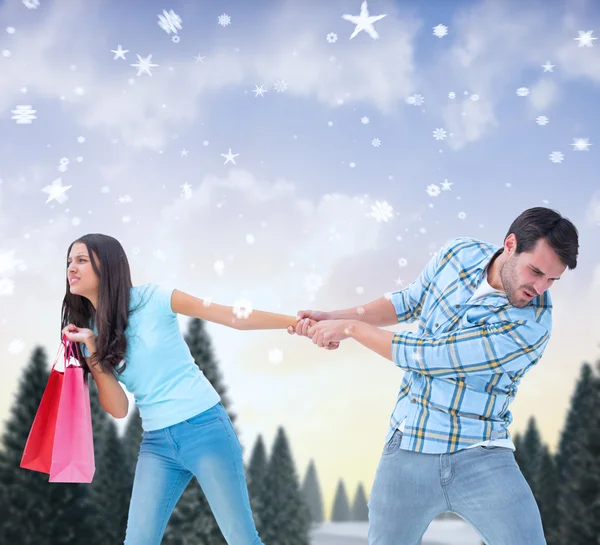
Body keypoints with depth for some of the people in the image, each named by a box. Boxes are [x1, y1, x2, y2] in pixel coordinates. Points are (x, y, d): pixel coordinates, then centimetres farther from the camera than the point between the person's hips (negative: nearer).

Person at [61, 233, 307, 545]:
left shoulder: (151, 298, -6)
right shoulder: (91, 331, 6)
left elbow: (235, 317, -6)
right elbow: (118, 409, -1)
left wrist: (298, 322, -13)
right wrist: (91, 348, -9)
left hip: (204, 427, -4)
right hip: (156, 442, 4)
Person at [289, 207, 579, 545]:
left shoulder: (530, 325, -21)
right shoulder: (460, 254, -3)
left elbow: (425, 356, -19)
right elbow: (410, 302, 15)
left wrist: (350, 328, -8)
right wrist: (333, 317, 5)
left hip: (480, 458, -3)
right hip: (407, 452, 4)